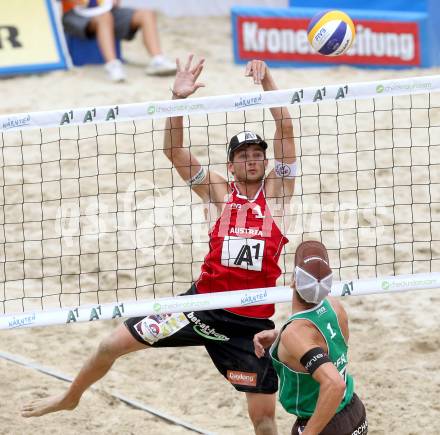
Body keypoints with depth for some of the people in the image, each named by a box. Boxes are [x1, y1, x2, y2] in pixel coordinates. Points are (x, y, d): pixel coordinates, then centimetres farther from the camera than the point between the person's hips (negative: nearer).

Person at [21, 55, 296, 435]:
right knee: (114, 344, 5)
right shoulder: (221, 194, 5)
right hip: (204, 303, 2)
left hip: (253, 319, -2)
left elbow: (286, 131, -8)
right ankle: (71, 397, 33)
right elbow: (173, 150, -2)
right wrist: (179, 99, -14)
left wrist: (268, 82, -18)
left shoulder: (276, 192, 1)